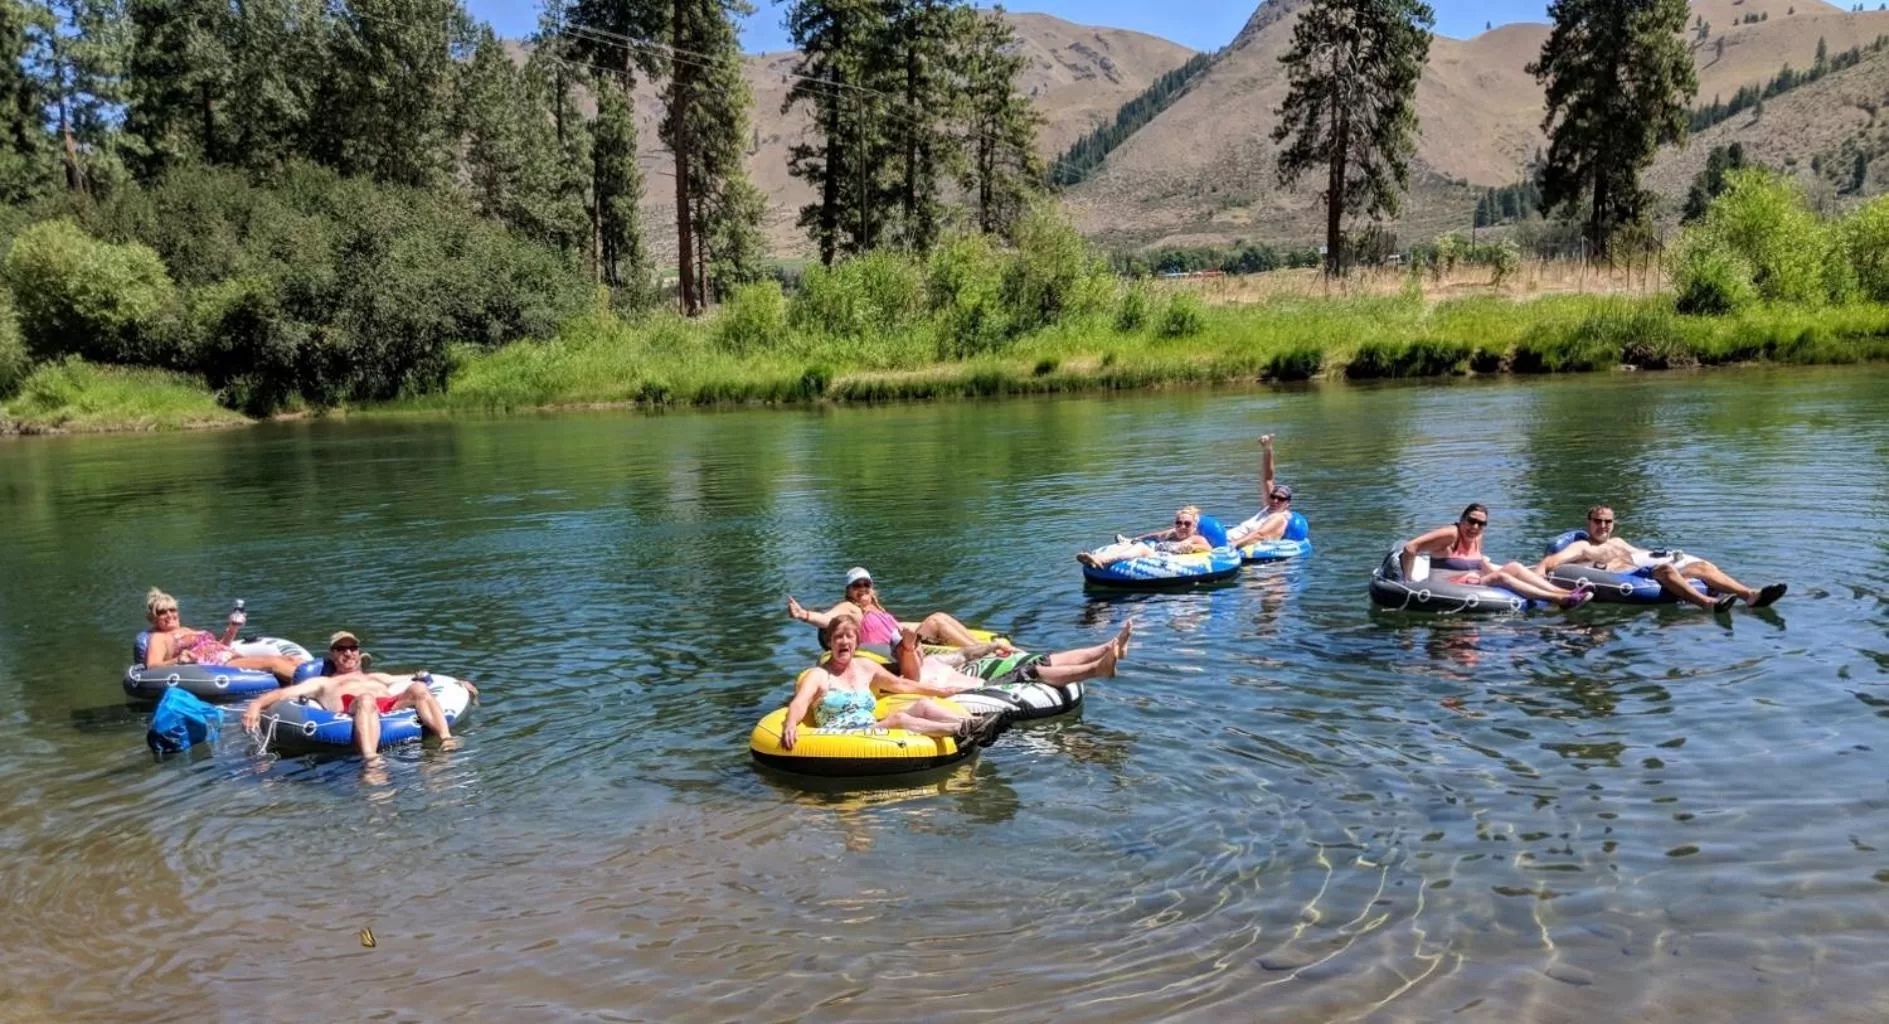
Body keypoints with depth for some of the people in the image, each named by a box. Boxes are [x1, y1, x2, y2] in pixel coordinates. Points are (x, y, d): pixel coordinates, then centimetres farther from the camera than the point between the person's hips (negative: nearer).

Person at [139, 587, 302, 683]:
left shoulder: (187, 630, 30)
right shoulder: (158, 638, 10)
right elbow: (152, 666, -8)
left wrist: (232, 630, 14)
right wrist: (177, 661, -27)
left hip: (234, 659, 8)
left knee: (288, 659, -12)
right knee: (273, 662, -28)